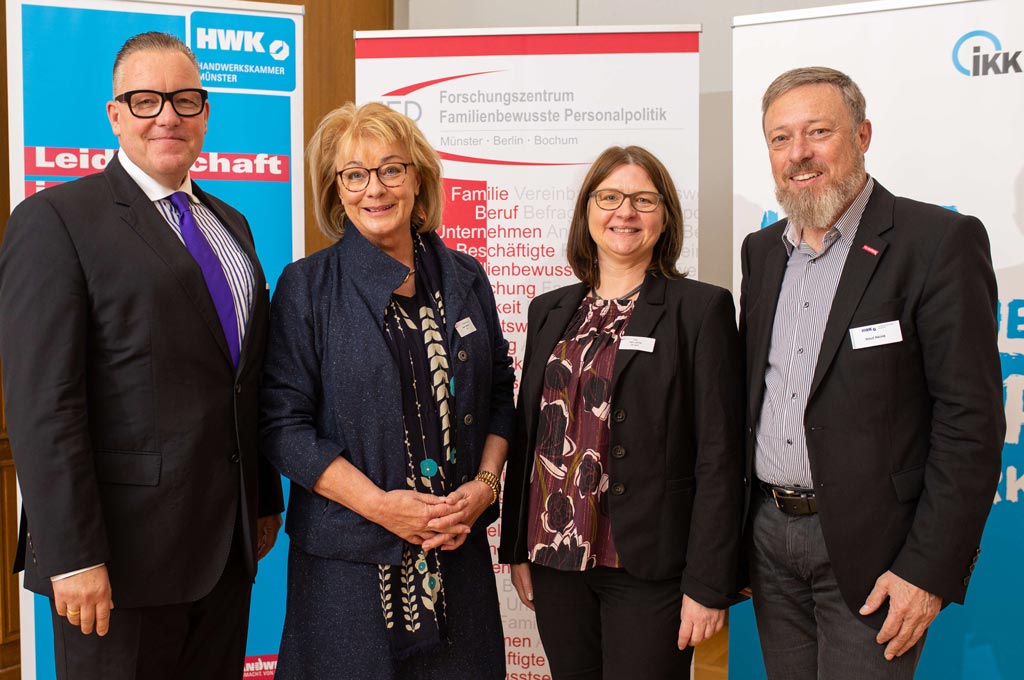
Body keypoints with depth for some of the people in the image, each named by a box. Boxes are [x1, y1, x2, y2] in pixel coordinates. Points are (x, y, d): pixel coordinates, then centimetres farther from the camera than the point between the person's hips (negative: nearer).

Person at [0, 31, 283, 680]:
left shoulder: (231, 224, 15)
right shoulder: (56, 219, -8)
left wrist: (267, 501, 17)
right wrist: (73, 556, -18)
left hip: (229, 546, 7)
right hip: (124, 550, -6)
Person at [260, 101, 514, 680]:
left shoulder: (465, 279, 6)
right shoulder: (308, 286, -4)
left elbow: (501, 394, 12)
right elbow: (285, 424, -8)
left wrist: (485, 485, -4)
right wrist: (381, 504, -16)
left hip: (458, 549, 3)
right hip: (350, 557, -3)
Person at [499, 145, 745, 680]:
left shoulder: (701, 309, -5)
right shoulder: (549, 312, 10)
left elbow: (719, 456, -9)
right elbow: (527, 435, 13)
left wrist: (708, 583, -12)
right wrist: (516, 549, 10)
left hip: (647, 567, -4)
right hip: (556, 556, 5)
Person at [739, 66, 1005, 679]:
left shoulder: (941, 242, -10)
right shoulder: (762, 251, 10)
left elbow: (972, 420, -13)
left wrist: (931, 569, -16)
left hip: (868, 548, -5)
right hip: (770, 533, 6)